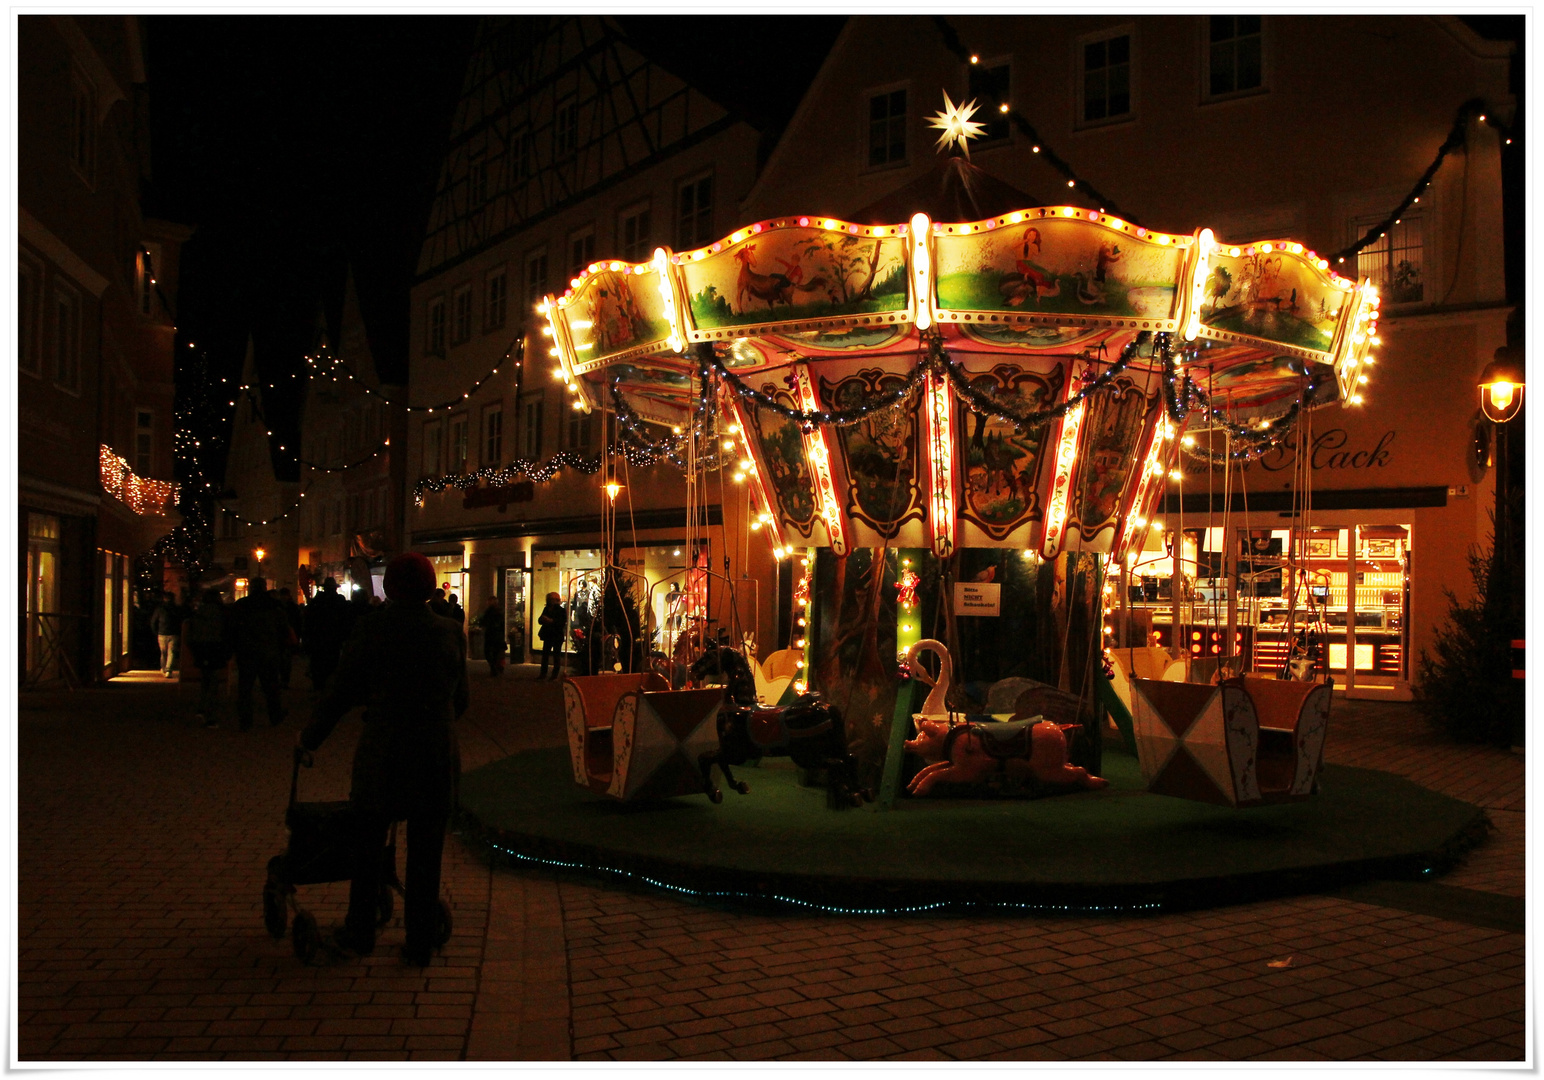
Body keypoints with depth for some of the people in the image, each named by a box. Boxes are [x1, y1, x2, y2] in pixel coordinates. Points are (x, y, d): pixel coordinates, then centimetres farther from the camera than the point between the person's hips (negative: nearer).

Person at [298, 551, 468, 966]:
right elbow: (460, 699, 7)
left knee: (367, 848, 16)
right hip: (438, 757, 2)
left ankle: (359, 935, 27)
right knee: (425, 854, 11)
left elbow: (340, 691, -1)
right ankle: (420, 944, 18)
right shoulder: (451, 632, 0)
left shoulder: (373, 627, -7)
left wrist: (309, 738, 13)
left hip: (383, 753, -2)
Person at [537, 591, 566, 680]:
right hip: (548, 635, 6)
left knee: (556, 656, -1)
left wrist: (551, 621, -24)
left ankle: (555, 675, 4)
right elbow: (540, 620, 8)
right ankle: (543, 674, 13)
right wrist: (542, 619, -15)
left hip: (557, 636, -5)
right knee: (545, 654, 6)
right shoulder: (547, 609, 9)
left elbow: (562, 623, -18)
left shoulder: (561, 611, -7)